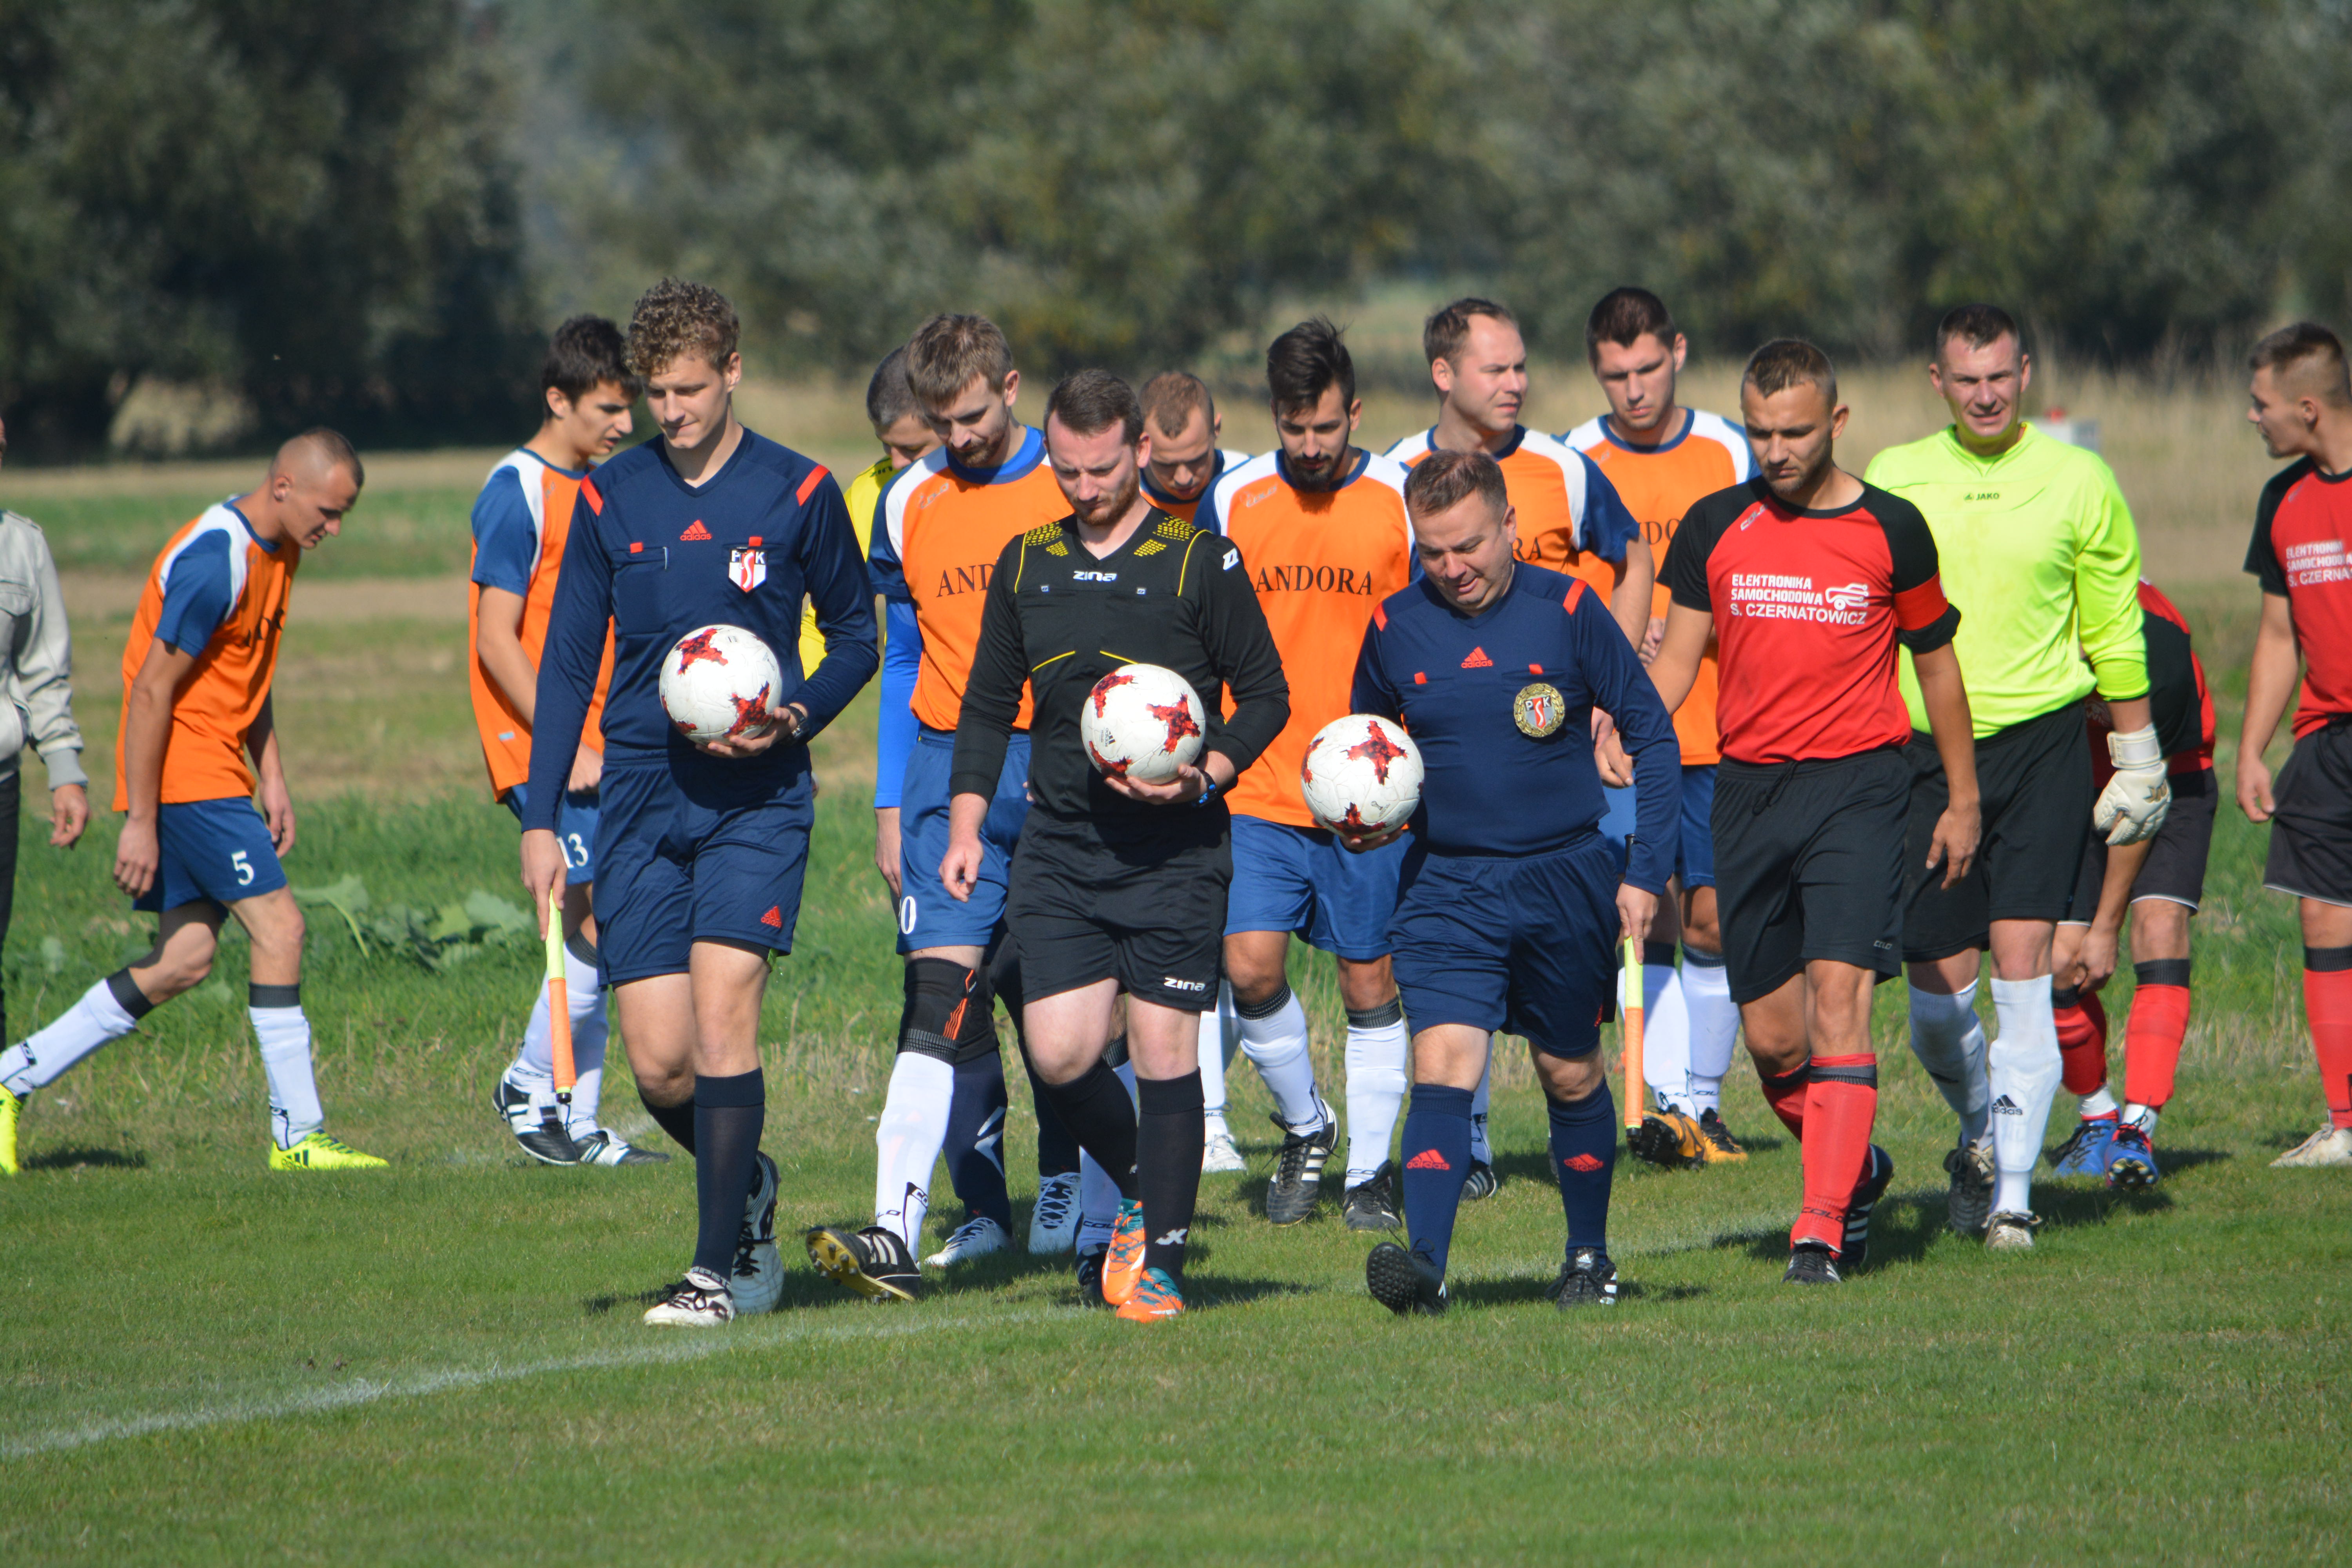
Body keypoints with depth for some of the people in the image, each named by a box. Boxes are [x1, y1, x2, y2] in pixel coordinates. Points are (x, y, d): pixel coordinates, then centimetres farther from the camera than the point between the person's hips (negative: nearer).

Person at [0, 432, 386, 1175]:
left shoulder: (274, 552, 11)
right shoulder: (214, 560, -20)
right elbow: (151, 692, -20)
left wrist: (272, 776, 16)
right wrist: (140, 821, -19)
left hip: (217, 773, 10)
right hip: (185, 774, -10)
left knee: (185, 959, 8)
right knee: (277, 926, -11)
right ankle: (298, 1135, -6)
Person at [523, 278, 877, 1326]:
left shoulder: (797, 493, -1)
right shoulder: (609, 499, 6)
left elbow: (856, 638, 9)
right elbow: (567, 662, 10)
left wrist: (795, 718, -12)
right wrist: (539, 819, 3)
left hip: (756, 796, -3)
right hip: (640, 797, 3)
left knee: (722, 1009, -17)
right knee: (658, 1061, -1)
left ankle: (720, 1268, -11)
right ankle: (745, 1185, 29)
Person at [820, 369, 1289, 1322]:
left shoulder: (1200, 562, -3)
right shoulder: (1026, 564, 10)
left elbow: (1266, 694, 1)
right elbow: (988, 705, 18)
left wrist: (1204, 776, -15)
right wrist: (967, 822, 8)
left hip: (1174, 851, -4)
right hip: (1059, 844, 4)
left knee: (1163, 1050, -5)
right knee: (1059, 1054, -5)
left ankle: (1161, 1260, 4)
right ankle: (1144, 1196, 22)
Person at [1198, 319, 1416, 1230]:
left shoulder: (1404, 502, -1)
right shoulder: (1234, 501, 3)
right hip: (1258, 791, 1)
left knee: (1370, 984, 4)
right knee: (1251, 969, -9)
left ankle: (1370, 1169, 18)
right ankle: (1304, 1128, 15)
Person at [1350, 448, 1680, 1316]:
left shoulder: (1566, 608, -6)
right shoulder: (1396, 627, 0)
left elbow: (1652, 733, 0)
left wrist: (1646, 869, -6)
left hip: (1566, 878, 0)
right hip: (1447, 886, 1)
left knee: (1571, 1075, 13)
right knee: (1441, 1065, -17)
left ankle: (1590, 1259, 30)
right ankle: (1423, 1263, -29)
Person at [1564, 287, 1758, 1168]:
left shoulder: (1732, 454, 4)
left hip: (1716, 737, 0)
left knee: (1712, 922, -3)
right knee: (1648, 922, -3)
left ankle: (1701, 1102, 9)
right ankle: (1665, 1102, 0)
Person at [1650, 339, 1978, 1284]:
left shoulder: (1890, 530, 1)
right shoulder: (1714, 530, 6)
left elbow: (1937, 662, 11)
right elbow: (1675, 659, 8)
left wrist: (1962, 800, 12)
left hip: (1857, 783, -3)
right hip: (1748, 789, 3)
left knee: (1838, 992, -18)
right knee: (1770, 1034, 5)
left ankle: (1823, 1227, -20)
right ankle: (1855, 1170, 32)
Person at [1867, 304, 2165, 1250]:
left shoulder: (2076, 481, 3)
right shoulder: (1893, 481, 5)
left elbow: (2115, 628, 10)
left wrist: (2137, 758, 11)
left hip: (2040, 744, -2)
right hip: (1924, 749, 2)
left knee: (2022, 960, -12)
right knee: (1938, 985, 1)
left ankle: (2011, 1190, -8)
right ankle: (1980, 1133, 30)